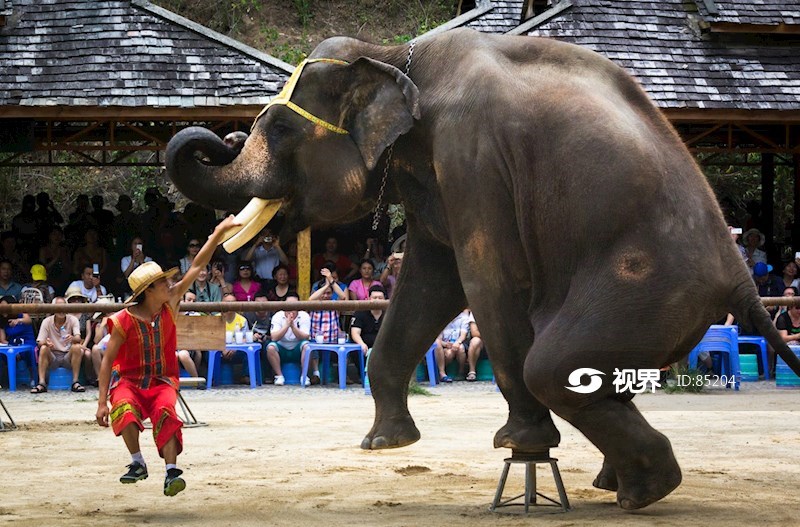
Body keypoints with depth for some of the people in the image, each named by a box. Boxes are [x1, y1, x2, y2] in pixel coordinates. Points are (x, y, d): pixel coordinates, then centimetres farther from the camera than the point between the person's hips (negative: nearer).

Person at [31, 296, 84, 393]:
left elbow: (78, 338, -19)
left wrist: (72, 338, -44)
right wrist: (46, 342, -34)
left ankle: (75, 382, -27)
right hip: (52, 358, 0)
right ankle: (41, 383, -30)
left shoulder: (73, 320, -4)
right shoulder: (47, 322, -2)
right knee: (43, 348, -29)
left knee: (76, 347, -29)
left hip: (68, 356, 0)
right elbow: (40, 342, -9)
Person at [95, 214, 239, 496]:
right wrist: (102, 402, -15)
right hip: (128, 380, -2)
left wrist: (219, 233, -5)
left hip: (162, 380, 2)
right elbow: (107, 361, -11)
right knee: (124, 409, -35)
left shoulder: (170, 304, -5)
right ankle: (138, 463, -17)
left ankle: (171, 472, -36)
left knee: (165, 412, -30)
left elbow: (197, 266, -2)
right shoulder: (124, 321, -15)